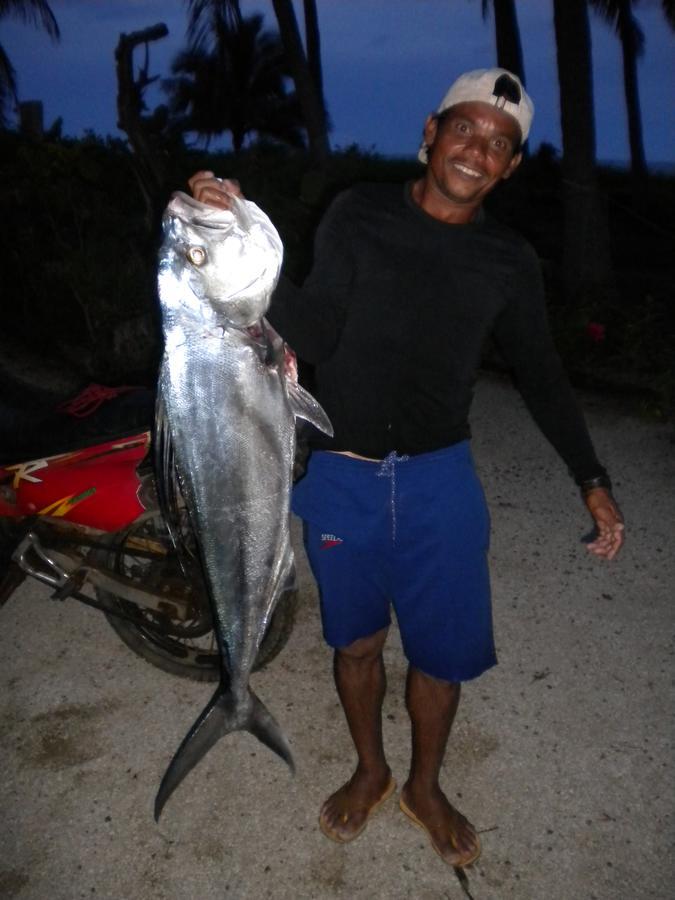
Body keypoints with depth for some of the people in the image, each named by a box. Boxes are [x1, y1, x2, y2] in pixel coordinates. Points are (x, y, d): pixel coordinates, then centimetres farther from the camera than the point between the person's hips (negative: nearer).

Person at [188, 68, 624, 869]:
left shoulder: (508, 261, 0)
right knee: (356, 642, 16)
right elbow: (314, 335, -13)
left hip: (439, 480, 1)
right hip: (341, 478, -1)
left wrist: (591, 480, 8)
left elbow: (539, 373, 10)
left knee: (443, 650, 9)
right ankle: (370, 771, 44)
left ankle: (424, 787, 39)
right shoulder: (358, 216, -5)